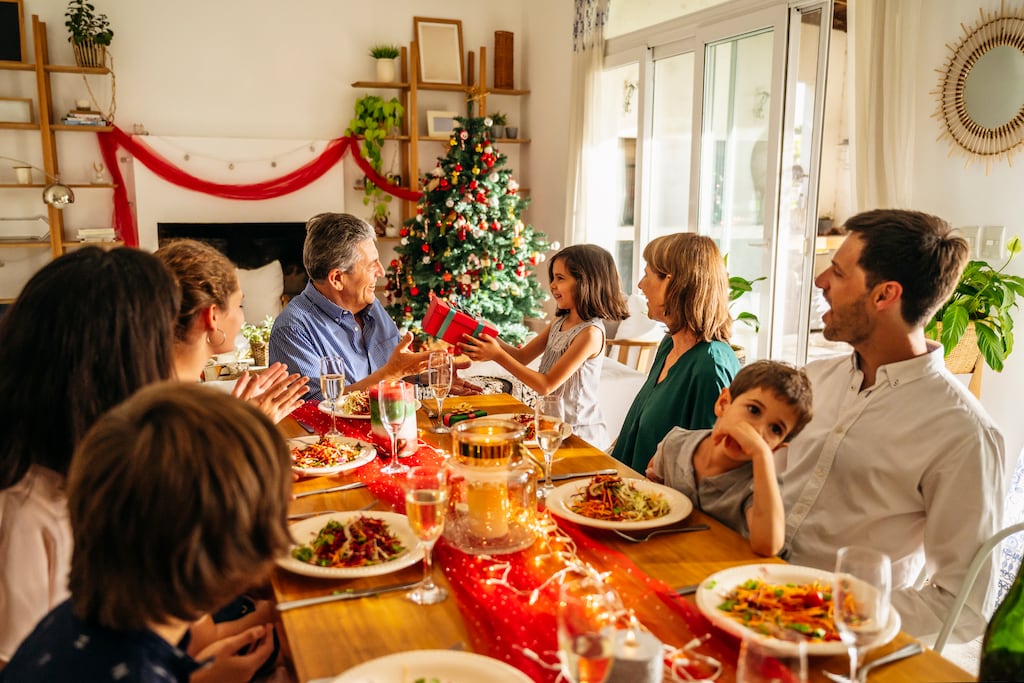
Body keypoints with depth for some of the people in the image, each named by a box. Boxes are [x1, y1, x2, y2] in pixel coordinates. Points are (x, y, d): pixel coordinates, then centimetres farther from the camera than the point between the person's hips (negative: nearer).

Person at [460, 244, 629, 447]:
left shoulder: (591, 333, -20)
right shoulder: (559, 322, 7)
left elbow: (546, 386, -20)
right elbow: (522, 356, 9)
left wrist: (498, 355, -21)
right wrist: (490, 338, -7)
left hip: (577, 433, -7)